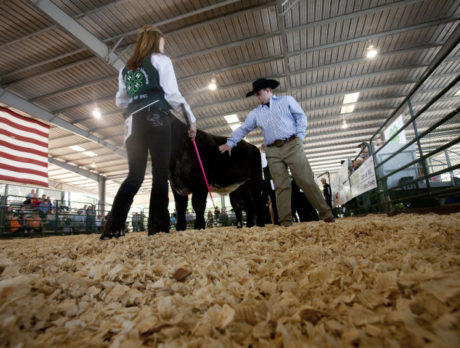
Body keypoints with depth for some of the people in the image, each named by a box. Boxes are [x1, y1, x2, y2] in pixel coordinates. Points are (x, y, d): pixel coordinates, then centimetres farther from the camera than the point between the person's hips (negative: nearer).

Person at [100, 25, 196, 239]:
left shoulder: (126, 68, 26)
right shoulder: (161, 60, 9)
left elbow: (120, 101, 23)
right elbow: (173, 94, -2)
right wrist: (191, 118, 5)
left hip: (133, 122, 6)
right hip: (156, 119, -6)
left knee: (135, 175, 5)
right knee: (160, 173, -6)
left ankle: (113, 227, -3)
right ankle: (158, 225, -10)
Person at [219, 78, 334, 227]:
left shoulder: (287, 100, 13)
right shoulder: (256, 113, 20)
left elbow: (301, 117, 9)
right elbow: (243, 129, 20)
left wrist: (300, 137, -2)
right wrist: (230, 143, 12)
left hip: (292, 146, -2)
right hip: (273, 151, 3)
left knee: (306, 180, -7)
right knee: (281, 186, -3)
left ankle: (326, 214, 0)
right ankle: (285, 221, 0)